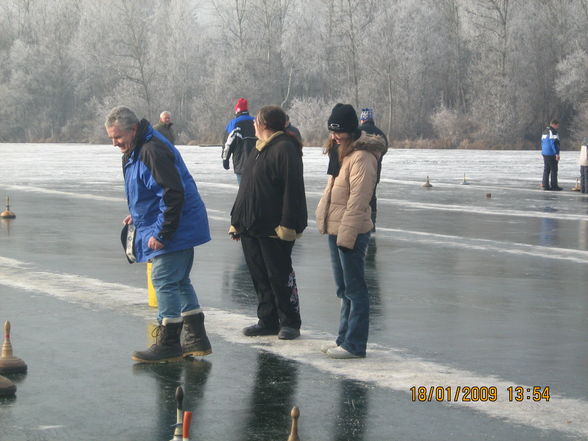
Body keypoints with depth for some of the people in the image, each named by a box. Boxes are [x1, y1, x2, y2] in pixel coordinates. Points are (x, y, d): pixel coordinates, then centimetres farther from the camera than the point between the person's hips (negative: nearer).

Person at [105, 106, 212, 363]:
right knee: (179, 282, 15)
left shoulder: (153, 151, -22)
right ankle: (196, 339, 22)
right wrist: (138, 216, 17)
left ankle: (168, 344, -1)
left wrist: (161, 233, -24)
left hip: (176, 229, -11)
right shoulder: (135, 151, 12)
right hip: (181, 229, 11)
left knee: (164, 281, -7)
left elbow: (173, 194, -26)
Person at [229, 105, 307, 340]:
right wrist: (237, 220, 19)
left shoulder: (284, 149, -13)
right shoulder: (259, 150, 16)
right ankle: (267, 321, 19)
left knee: (280, 276, -1)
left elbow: (292, 189, -20)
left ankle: (290, 323, 9)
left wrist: (287, 224, -24)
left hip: (274, 230, -9)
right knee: (259, 277, 11)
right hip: (251, 227, 9)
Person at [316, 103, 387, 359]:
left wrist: (346, 232, -22)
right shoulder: (339, 151, 13)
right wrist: (323, 217, 17)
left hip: (352, 232, -10)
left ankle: (354, 345, 0)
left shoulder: (362, 156, -18)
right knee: (344, 289, 16)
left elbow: (358, 199, -21)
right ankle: (345, 339, 25)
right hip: (335, 229, 10)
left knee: (354, 289, -4)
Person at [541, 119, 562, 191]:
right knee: (554, 170, -3)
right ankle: (554, 186, -3)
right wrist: (557, 153, -20)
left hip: (545, 153, 9)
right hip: (551, 154, -9)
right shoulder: (553, 132, -13)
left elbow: (542, 142, 21)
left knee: (546, 170, 10)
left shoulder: (545, 131, 17)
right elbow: (553, 143, -20)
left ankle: (545, 186, 9)